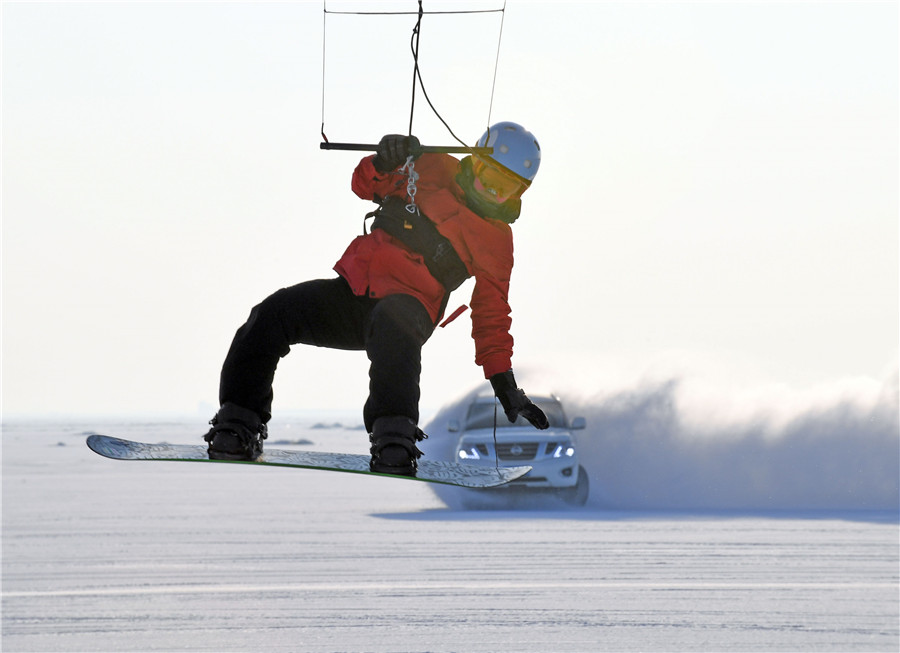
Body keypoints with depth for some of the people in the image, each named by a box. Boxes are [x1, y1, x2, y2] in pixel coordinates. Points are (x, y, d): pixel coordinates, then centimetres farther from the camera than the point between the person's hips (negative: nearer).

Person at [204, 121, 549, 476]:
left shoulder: (496, 239, 9)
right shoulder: (433, 169, 13)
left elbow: (492, 316, 15)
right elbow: (365, 186, 19)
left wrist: (505, 385, 11)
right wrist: (381, 163, -6)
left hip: (408, 302, -4)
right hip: (355, 284, 4)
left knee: (392, 326, -42)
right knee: (271, 316, -18)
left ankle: (393, 445, -53)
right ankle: (237, 432, -9)